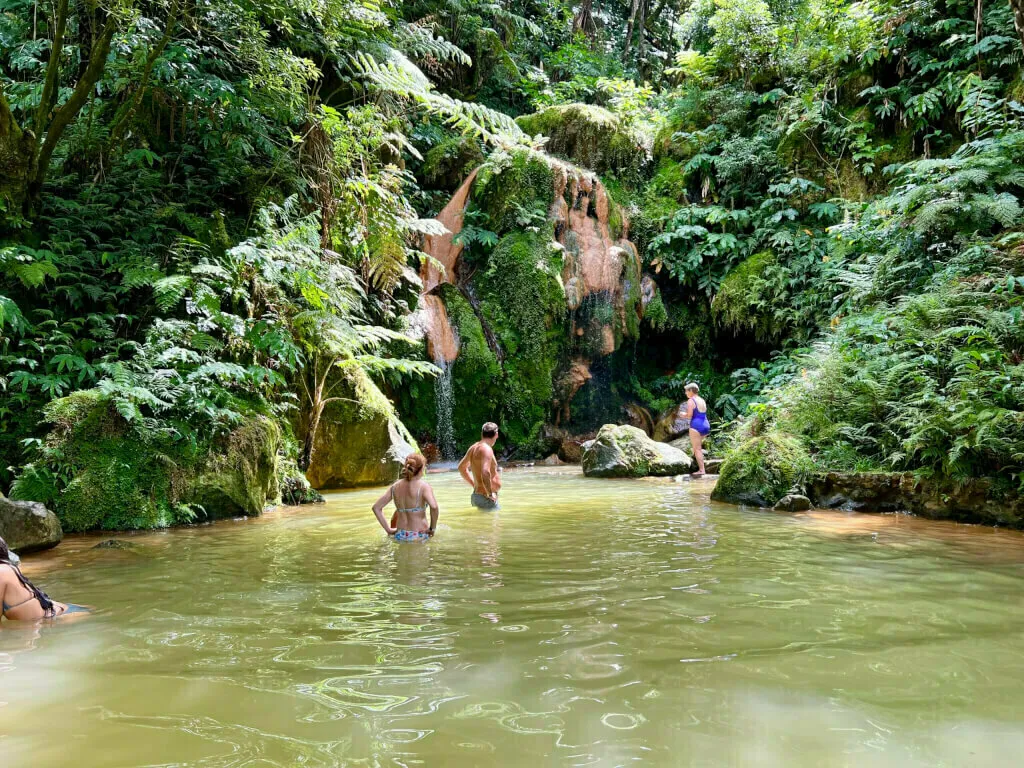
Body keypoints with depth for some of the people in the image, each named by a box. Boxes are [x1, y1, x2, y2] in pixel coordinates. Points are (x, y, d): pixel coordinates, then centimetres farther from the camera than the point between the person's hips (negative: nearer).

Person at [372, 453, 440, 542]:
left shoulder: (395, 487, 0)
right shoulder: (424, 486, -15)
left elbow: (376, 507, 2)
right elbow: (434, 507, -32)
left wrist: (388, 529, 6)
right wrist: (432, 528, -17)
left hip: (400, 537, 4)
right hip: (419, 537, -4)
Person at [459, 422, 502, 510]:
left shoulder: (474, 448, 12)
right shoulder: (486, 449, -15)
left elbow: (461, 467, 27)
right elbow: (485, 473, -30)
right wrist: (490, 494, -19)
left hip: (476, 495, 9)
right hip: (486, 499, -9)